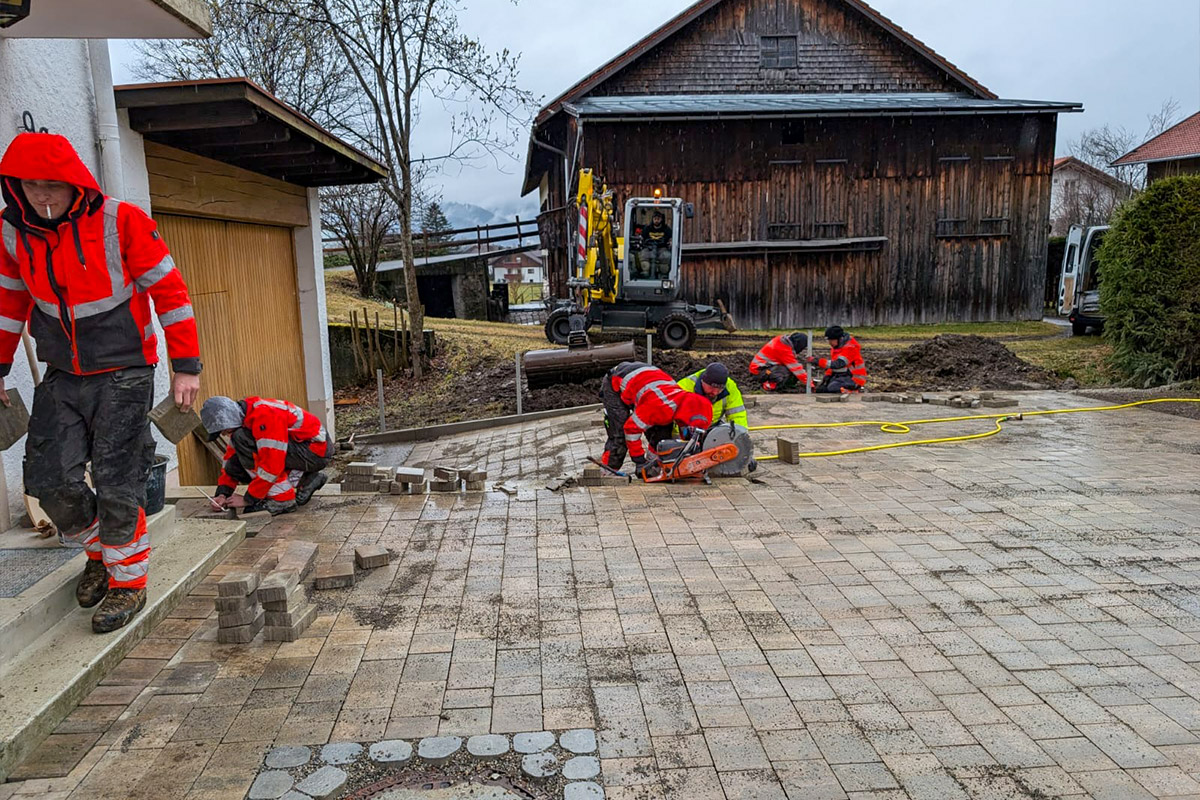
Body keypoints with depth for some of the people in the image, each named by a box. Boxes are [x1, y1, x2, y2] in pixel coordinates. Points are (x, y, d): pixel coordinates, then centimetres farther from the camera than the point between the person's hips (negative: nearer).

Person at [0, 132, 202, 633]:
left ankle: (128, 580, 13)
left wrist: (186, 366, -13)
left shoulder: (121, 222, -14)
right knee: (49, 479, 0)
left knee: (117, 486, -7)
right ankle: (99, 552, 27)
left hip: (123, 373, -5)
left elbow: (170, 291, -10)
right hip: (62, 376, 5)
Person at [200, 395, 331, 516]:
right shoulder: (241, 417, 5)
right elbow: (231, 458, 12)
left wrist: (248, 500, -19)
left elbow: (272, 465, -28)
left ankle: (282, 500, -16)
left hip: (317, 452, -10)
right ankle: (304, 481, 7)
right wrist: (222, 494, 0)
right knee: (235, 464, 1)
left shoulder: (264, 415, -25)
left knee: (244, 440, -21)